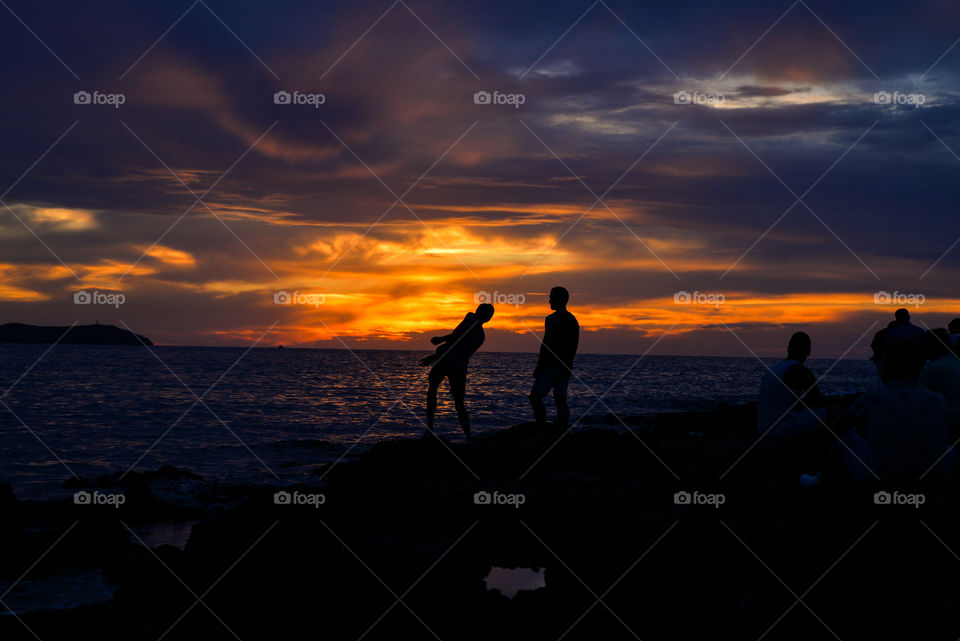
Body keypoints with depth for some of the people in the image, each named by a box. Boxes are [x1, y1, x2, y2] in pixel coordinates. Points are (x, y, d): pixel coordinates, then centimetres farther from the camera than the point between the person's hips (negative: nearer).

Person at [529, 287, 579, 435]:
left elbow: (547, 345, -18)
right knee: (560, 399, 9)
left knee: (535, 397, -9)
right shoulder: (573, 320, 15)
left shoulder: (553, 319, -13)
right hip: (566, 366, 9)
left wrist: (539, 366, -15)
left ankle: (542, 431, -17)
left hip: (552, 366, -9)